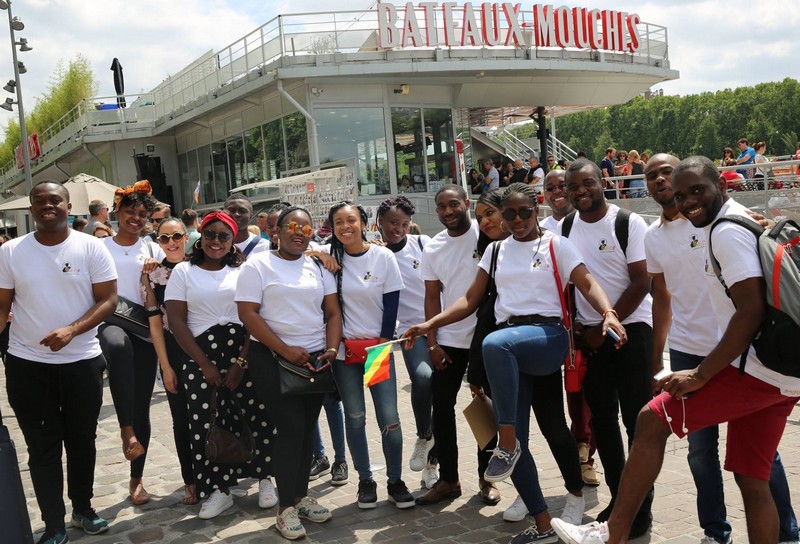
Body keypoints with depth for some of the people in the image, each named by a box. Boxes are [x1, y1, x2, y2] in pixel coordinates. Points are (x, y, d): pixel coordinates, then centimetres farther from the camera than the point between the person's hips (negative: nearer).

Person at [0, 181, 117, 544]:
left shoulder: (91, 247, -5)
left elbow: (108, 300, -7)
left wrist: (71, 330, -21)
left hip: (81, 361, 0)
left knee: (81, 440, 13)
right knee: (42, 445, 7)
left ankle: (83, 509, 32)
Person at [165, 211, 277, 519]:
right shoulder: (183, 272, 7)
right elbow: (176, 322, 1)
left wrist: (241, 362, -10)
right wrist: (205, 364, -5)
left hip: (244, 351, 0)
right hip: (200, 356, 0)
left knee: (260, 413, -6)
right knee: (206, 422, -2)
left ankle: (264, 477, 14)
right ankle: (219, 489, 13)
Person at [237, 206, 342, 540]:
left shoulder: (318, 267, 10)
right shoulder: (257, 265, -4)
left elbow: (333, 312, 9)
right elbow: (248, 314, -11)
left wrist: (331, 349, -7)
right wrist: (286, 350, -16)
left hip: (315, 359, 5)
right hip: (273, 360, -5)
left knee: (306, 429, 10)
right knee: (290, 428, -6)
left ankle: (301, 496, 24)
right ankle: (286, 507, 6)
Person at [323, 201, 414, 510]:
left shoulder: (383, 257, -3)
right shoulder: (328, 255, -2)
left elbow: (392, 302, -1)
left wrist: (384, 342, -4)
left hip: (378, 345, -1)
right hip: (344, 346, 1)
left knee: (389, 418, -4)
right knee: (355, 416, 5)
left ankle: (395, 481, 11)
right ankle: (365, 480, 18)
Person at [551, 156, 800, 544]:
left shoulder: (728, 231, -12)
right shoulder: (746, 225, 19)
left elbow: (751, 311, -21)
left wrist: (701, 375, -18)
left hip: (755, 369, -10)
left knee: (652, 420, -3)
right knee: (752, 480, 13)